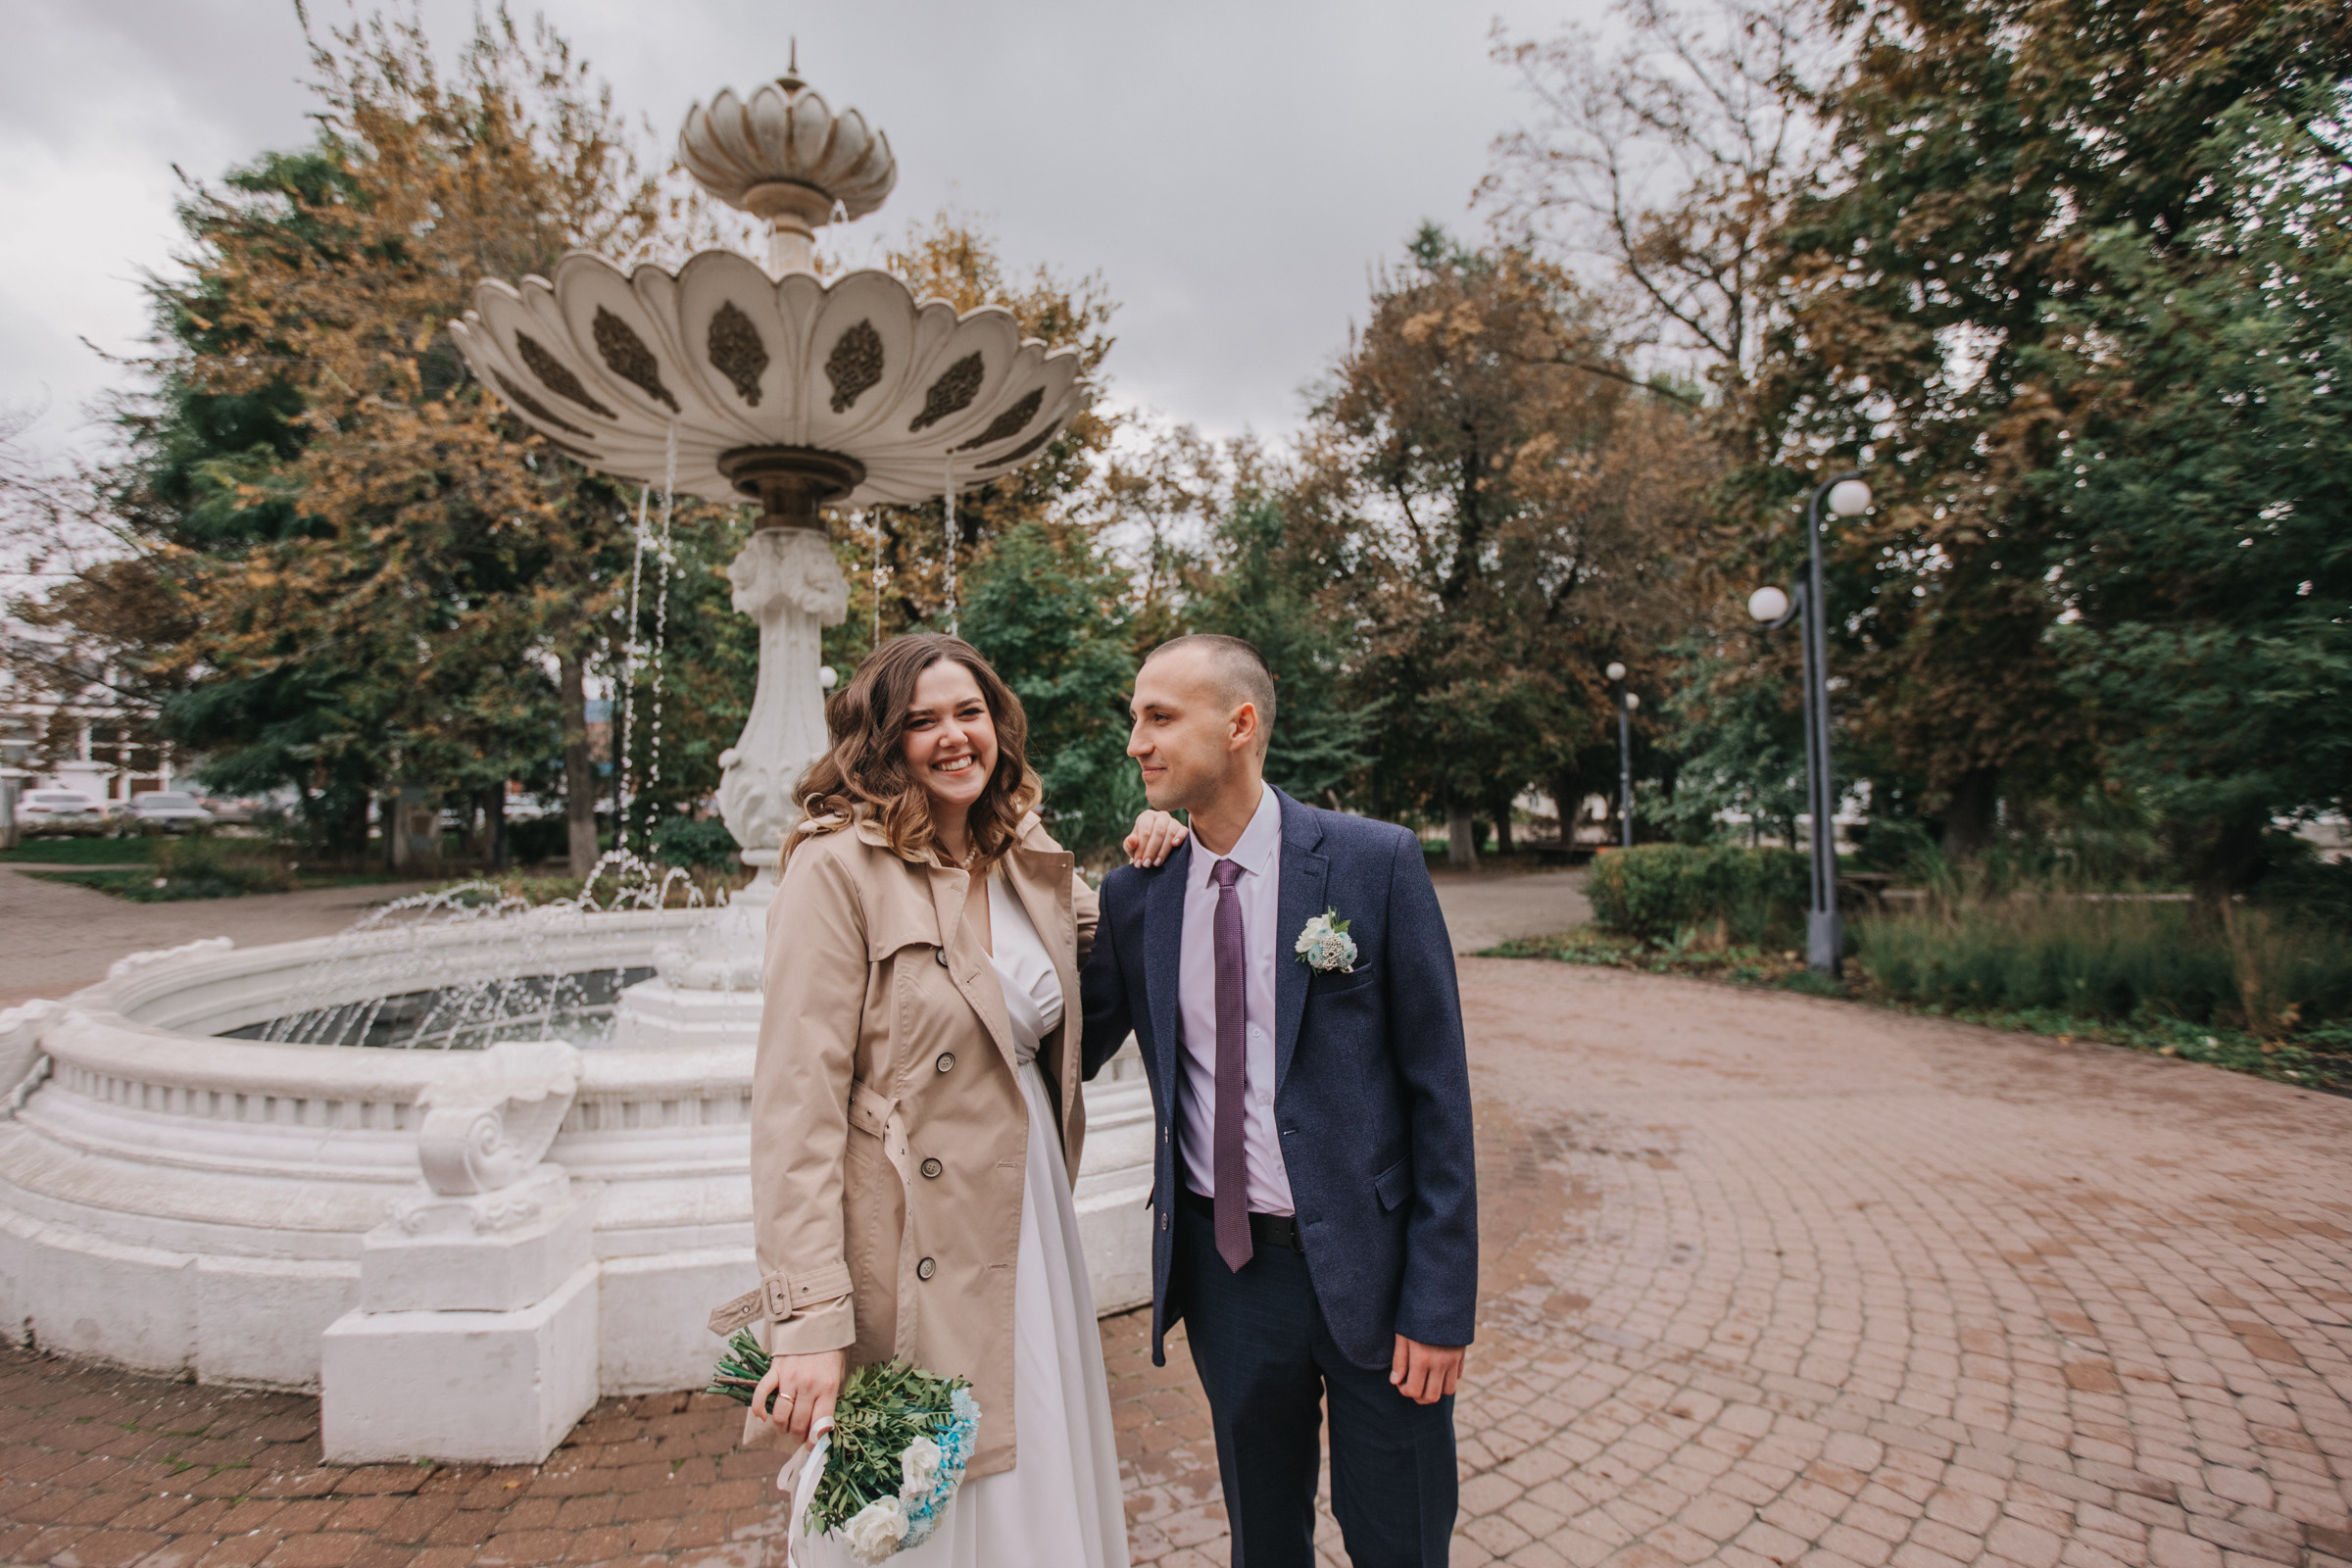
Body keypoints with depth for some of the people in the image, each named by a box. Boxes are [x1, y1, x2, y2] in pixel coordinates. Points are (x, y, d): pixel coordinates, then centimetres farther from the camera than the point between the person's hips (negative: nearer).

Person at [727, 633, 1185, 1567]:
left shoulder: (1031, 861, 6)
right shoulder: (839, 868, -14)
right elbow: (797, 1104, -17)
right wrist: (810, 1321, -20)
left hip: (1032, 1227, 6)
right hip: (916, 1268, -6)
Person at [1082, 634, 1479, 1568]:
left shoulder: (1376, 862, -11)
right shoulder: (1134, 894, -1)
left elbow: (1437, 1087, -9)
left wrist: (1441, 1302, -10)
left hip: (1368, 1261, -2)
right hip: (1223, 1269, 3)